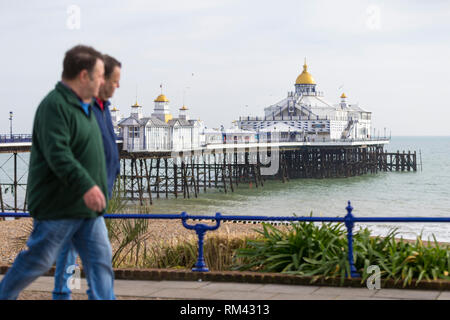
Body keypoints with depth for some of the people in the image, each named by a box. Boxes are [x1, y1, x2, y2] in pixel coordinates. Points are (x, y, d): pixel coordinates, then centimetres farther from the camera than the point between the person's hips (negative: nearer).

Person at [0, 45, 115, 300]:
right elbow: (57, 154, -29)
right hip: (58, 206, -9)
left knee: (101, 259, 2)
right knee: (39, 260, 4)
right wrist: (86, 185, -37)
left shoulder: (84, 106, 15)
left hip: (88, 207, 9)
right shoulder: (54, 105, -17)